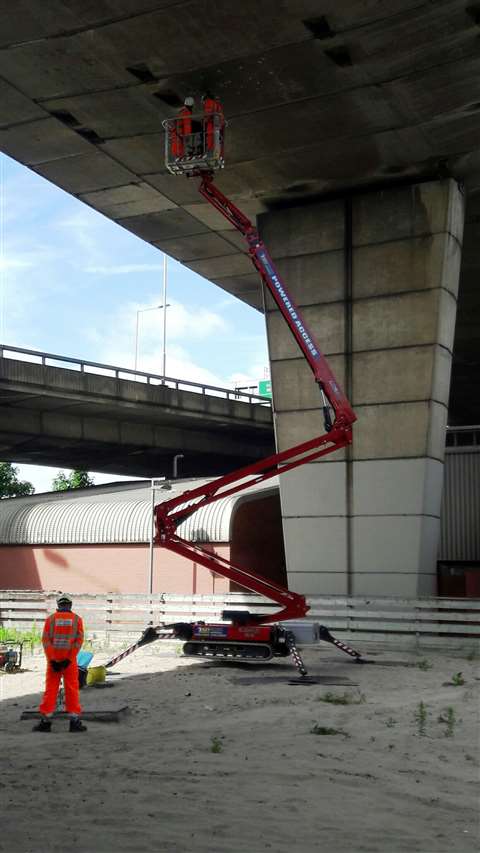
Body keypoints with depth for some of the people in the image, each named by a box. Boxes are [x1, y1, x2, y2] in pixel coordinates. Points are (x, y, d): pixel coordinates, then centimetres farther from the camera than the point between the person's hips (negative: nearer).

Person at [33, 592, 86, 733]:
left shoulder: (50, 619, 2)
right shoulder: (77, 619, 2)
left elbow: (45, 640, -6)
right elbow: (79, 640, -8)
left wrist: (52, 660, -9)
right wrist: (69, 660, -12)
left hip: (53, 660, 1)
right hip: (70, 660, -1)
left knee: (50, 689, 6)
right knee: (72, 690, 3)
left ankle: (45, 721, 6)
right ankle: (75, 721, 1)